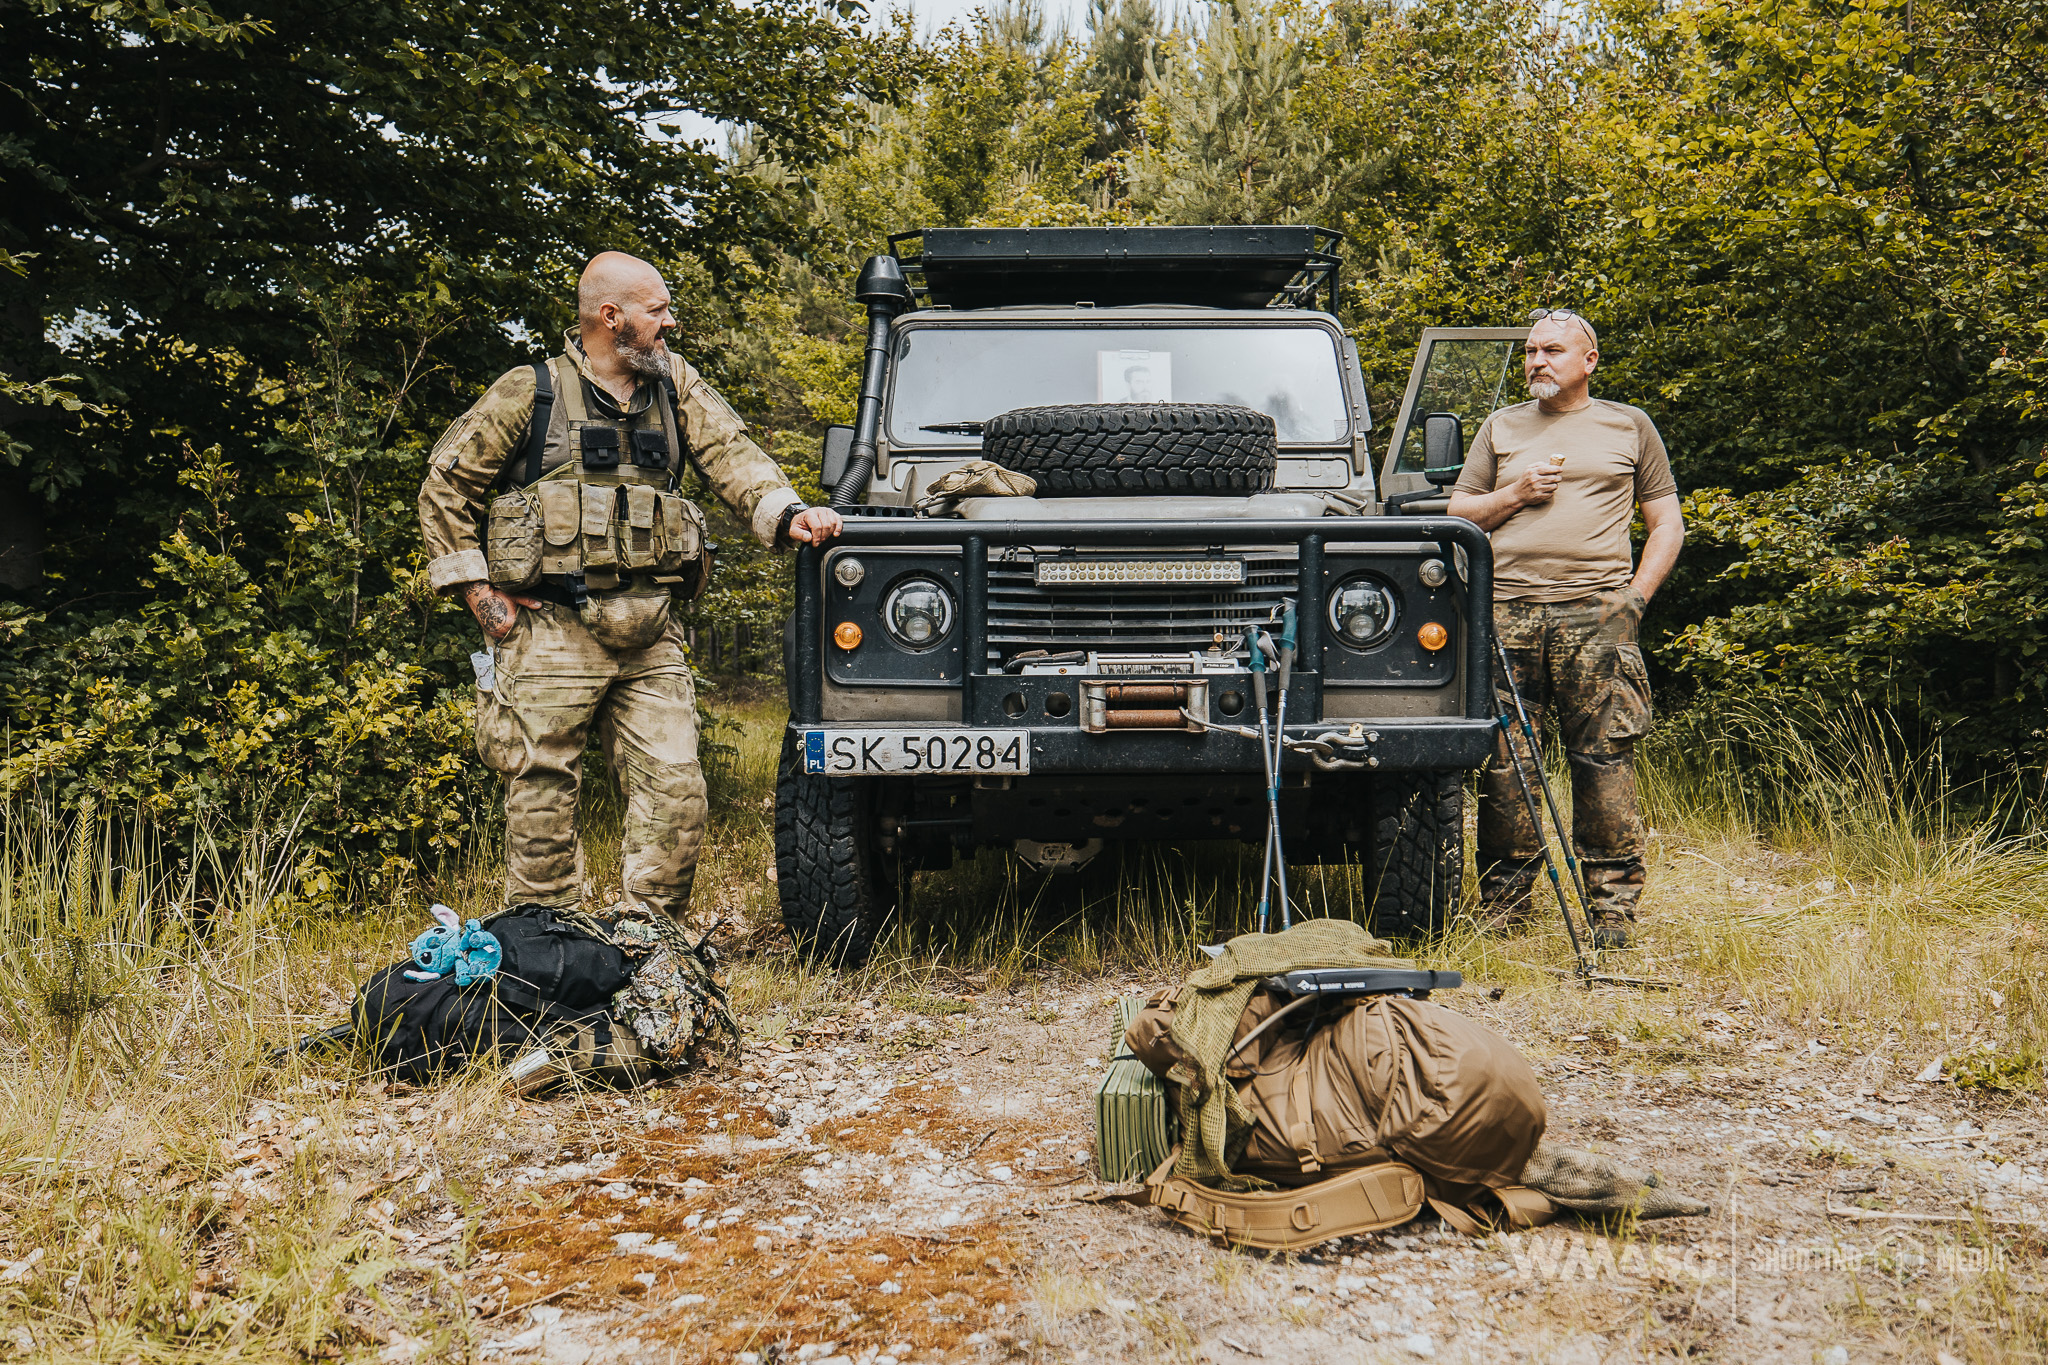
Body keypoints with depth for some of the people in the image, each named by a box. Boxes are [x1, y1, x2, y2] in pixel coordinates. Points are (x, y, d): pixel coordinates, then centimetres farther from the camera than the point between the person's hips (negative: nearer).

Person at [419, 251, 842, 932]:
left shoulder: (674, 385, 11)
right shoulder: (528, 393, -1)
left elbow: (729, 453, -1)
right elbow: (445, 486, 5)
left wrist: (785, 512, -20)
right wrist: (476, 591, -1)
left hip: (650, 635, 4)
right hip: (552, 630, -4)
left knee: (676, 791, -1)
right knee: (543, 801, 1)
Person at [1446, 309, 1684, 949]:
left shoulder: (1629, 426, 14)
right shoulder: (1501, 427, 19)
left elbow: (1667, 523, 14)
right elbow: (1456, 513, 17)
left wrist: (1637, 594, 1)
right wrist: (1514, 495, 0)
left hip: (1594, 614, -1)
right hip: (1507, 612, 2)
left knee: (1604, 761, -5)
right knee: (1502, 762, -1)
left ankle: (1612, 908, 1)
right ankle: (1503, 903, 9)